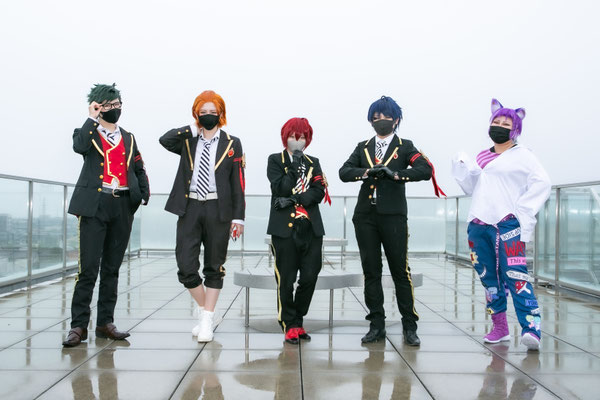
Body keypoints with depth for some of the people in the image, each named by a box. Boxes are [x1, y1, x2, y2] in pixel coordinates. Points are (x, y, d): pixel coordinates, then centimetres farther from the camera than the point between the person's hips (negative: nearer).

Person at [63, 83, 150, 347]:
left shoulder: (128, 138, 19)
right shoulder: (88, 132, 6)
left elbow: (139, 169, 20)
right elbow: (79, 146, -18)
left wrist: (144, 194, 5)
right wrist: (92, 117, -10)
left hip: (123, 206, 4)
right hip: (95, 205, -4)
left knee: (112, 268, 9)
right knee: (88, 267, -8)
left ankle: (105, 322, 15)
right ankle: (79, 325, -1)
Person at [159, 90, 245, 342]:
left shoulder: (231, 144, 7)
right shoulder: (187, 141, 11)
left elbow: (238, 184, 3)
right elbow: (164, 140, -12)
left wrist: (238, 217, -3)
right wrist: (193, 129, -4)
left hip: (218, 210, -1)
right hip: (190, 208, 1)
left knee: (214, 267, 5)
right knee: (185, 267, -3)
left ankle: (206, 321, 15)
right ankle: (205, 313, 20)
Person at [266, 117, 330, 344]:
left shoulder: (313, 163, 16)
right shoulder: (275, 160, 7)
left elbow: (319, 192, 1)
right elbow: (280, 188, -7)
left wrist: (294, 200, -11)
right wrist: (294, 167, -12)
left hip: (311, 228, 3)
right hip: (285, 227, -3)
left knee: (310, 277, 1)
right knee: (286, 280, -1)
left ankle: (298, 321, 18)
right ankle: (289, 325, 11)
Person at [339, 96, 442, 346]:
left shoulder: (404, 147, 7)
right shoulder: (363, 147, 15)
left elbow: (426, 170, -9)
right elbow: (344, 172, 1)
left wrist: (395, 174, -20)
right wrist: (368, 171, -16)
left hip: (393, 215, -3)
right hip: (365, 216, 3)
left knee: (400, 271, -1)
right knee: (371, 271, 6)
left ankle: (409, 326, 7)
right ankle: (377, 325, 14)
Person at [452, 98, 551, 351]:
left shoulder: (521, 155, 4)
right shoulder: (482, 157, 21)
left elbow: (541, 183, -5)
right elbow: (472, 188, 24)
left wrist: (523, 210, -11)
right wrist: (462, 167, 9)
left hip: (508, 225, -6)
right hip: (479, 226, 6)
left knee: (515, 276, -17)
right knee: (488, 278, 8)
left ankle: (531, 330, -21)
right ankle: (499, 328, 17)